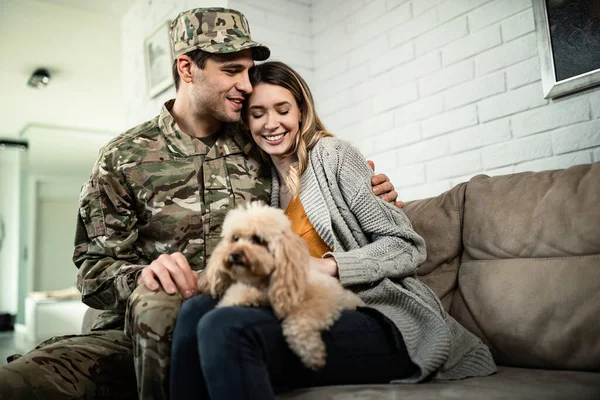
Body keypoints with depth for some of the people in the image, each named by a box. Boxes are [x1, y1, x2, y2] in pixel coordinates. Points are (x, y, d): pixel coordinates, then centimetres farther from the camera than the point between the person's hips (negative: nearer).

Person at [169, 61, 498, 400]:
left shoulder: (334, 156, -1)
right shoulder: (270, 182, 18)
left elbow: (408, 246, -5)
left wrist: (327, 266, -19)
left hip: (386, 321, -5)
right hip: (325, 317, 5)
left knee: (226, 328, -31)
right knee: (197, 311, -22)